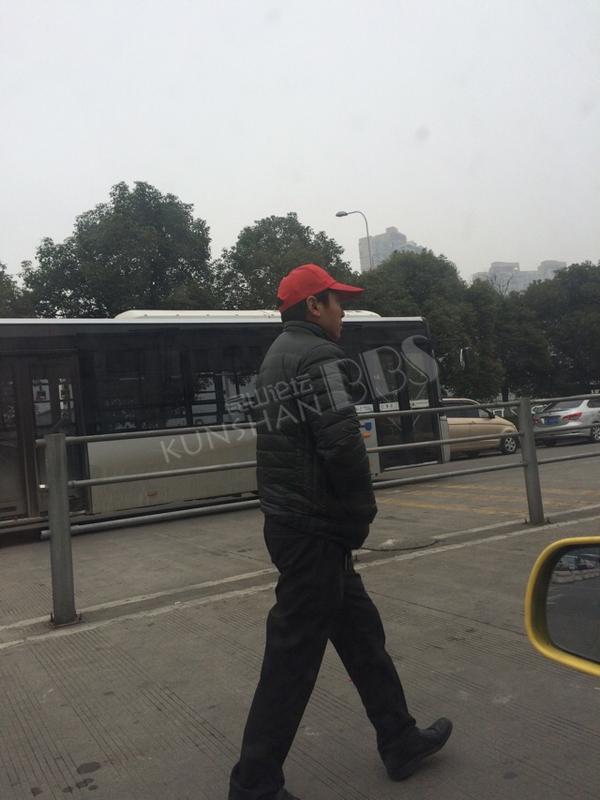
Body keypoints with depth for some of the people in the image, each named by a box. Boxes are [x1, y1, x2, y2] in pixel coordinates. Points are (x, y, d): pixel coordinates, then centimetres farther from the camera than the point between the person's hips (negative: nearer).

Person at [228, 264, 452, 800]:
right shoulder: (318, 356, -15)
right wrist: (360, 516, -9)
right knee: (294, 654, 0)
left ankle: (400, 743, 33)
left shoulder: (278, 358, 16)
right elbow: (343, 447, -24)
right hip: (316, 529, -10)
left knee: (360, 632, 19)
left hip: (291, 522, 10)